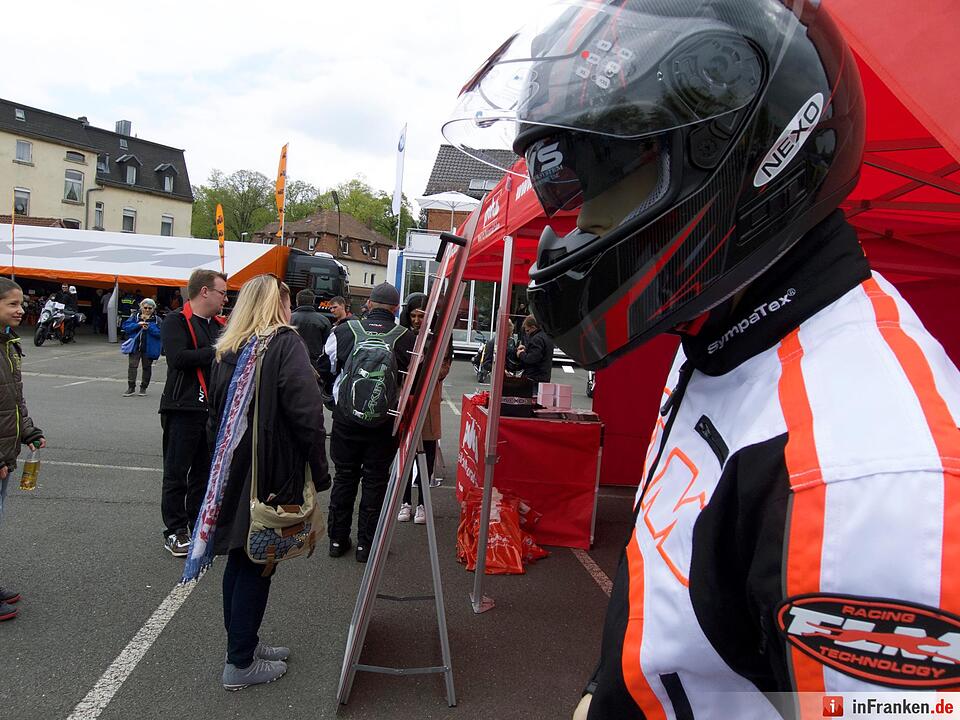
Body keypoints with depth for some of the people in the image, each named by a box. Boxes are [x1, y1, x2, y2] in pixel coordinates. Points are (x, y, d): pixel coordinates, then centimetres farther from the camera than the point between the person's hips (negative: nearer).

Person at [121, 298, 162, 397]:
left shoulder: (157, 320, -1)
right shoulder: (135, 317, 6)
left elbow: (160, 333, -11)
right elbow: (126, 327, -2)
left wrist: (149, 327, -20)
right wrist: (138, 324, -15)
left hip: (149, 348, -1)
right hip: (135, 346, 1)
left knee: (147, 367, 8)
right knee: (132, 366, -3)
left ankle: (143, 388, 20)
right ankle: (131, 387, 3)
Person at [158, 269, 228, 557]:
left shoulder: (220, 325, 14)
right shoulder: (176, 322, -8)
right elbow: (178, 358, -22)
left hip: (214, 410, 7)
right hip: (183, 410, -7)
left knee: (206, 471, 14)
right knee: (177, 473, 3)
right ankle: (175, 531, 13)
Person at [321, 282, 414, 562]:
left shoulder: (343, 331, -5)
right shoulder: (407, 339, -9)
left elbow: (326, 372, 3)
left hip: (345, 418, 1)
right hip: (385, 423, -1)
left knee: (344, 476, 15)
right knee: (375, 480, 11)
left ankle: (337, 538, 24)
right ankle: (366, 543, 18)